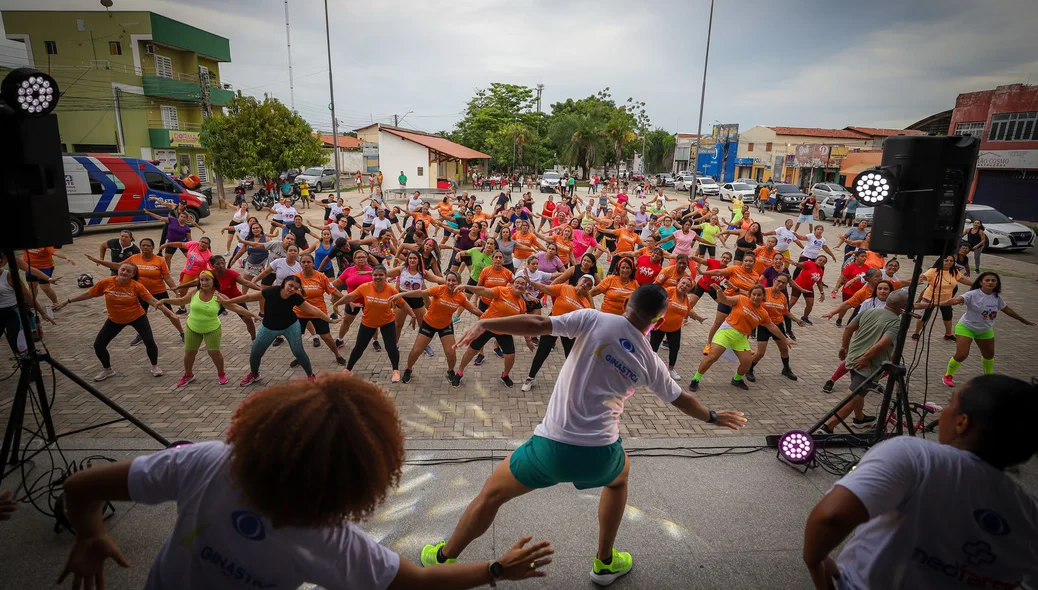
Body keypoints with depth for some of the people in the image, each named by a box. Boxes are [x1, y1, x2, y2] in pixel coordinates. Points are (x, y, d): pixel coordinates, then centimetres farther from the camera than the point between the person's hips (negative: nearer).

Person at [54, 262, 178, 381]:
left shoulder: (137, 286, -22)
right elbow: (88, 294, -4)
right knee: (98, 344, 1)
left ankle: (155, 367, 14)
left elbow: (152, 300, -22)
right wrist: (67, 301, 1)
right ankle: (107, 370, 26)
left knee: (149, 341, -11)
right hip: (115, 319, 3)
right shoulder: (106, 282, -17)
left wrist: (168, 311, -30)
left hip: (137, 317, -3)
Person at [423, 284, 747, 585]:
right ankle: (605, 563, 49)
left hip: (552, 446, -2)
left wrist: (485, 323, -11)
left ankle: (442, 560, 37)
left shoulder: (595, 320, -5)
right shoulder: (650, 361, 7)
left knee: (491, 493, 20)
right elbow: (681, 399, 22)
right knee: (619, 477, 40)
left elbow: (538, 324, -16)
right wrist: (713, 416, 41)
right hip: (601, 455, 3)